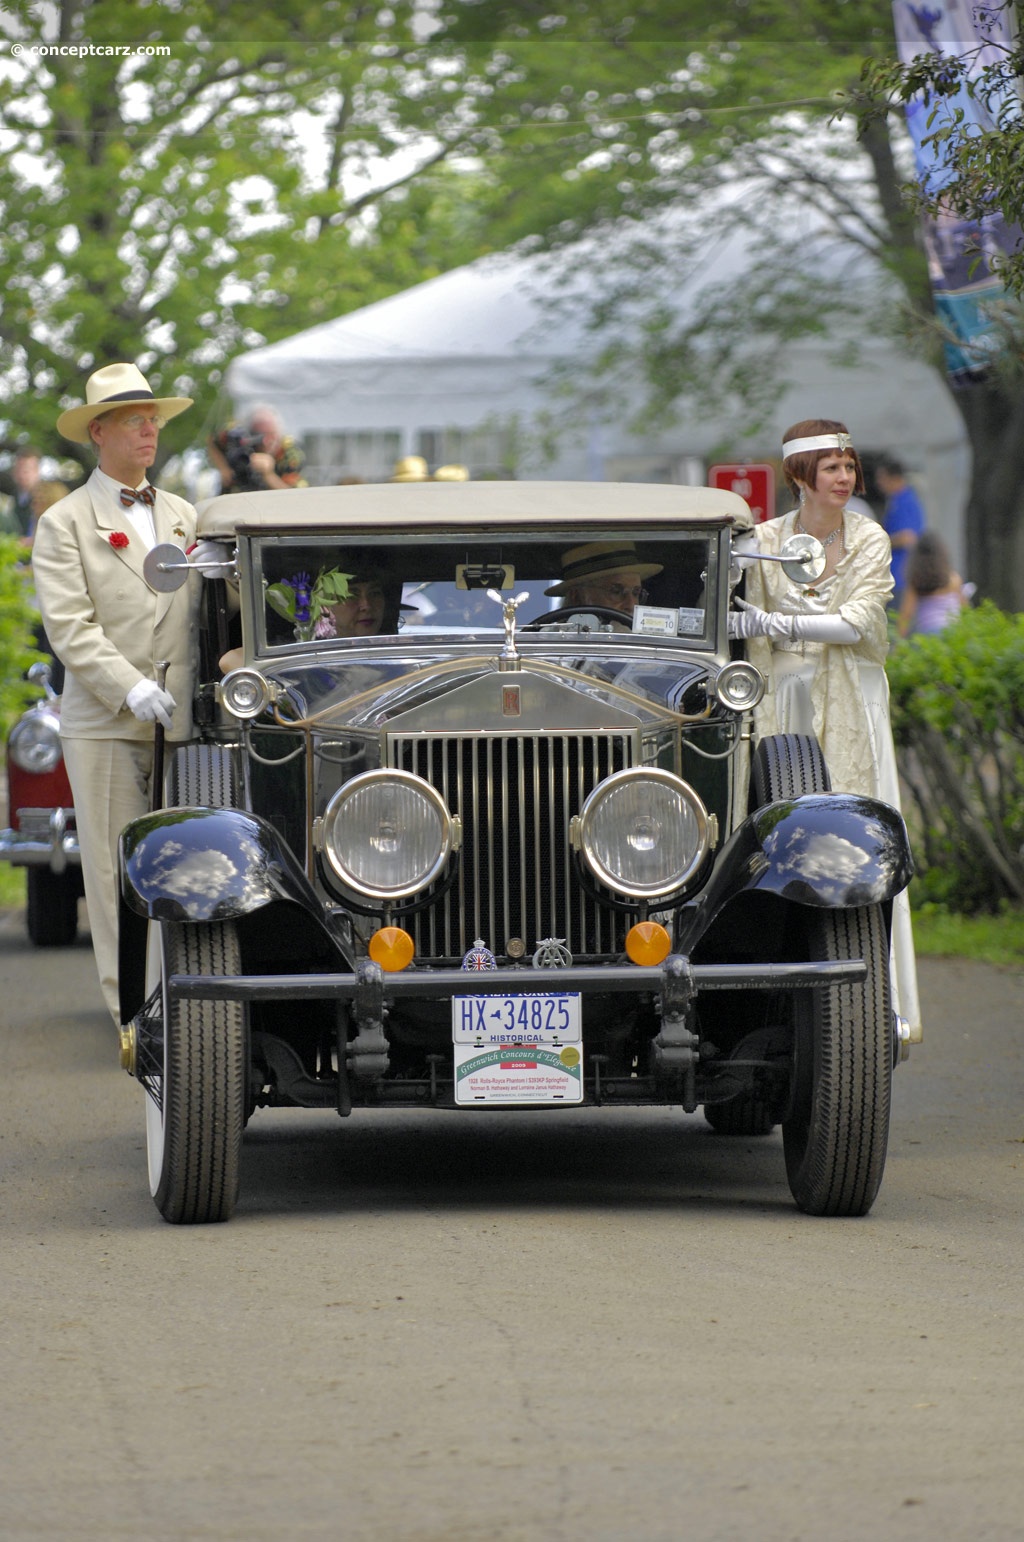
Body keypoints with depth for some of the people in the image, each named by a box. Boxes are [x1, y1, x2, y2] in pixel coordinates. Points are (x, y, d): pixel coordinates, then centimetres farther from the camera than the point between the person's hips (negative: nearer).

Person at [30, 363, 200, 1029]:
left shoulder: (185, 516, 18)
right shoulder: (64, 524, 3)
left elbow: (207, 611, 16)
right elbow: (69, 626, -8)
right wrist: (130, 690, -18)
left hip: (181, 721, 3)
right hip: (104, 724, -3)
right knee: (117, 867, -3)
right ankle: (132, 1007, 0)